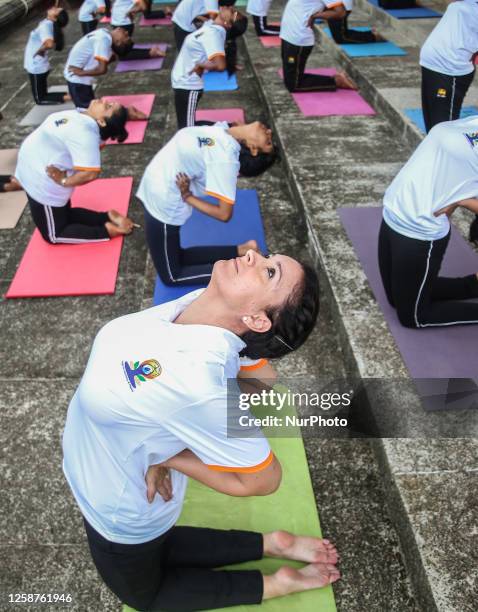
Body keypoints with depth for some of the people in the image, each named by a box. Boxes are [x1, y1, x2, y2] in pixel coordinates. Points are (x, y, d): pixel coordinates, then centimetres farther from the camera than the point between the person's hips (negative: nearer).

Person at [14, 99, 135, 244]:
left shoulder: (83, 133, -34)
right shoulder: (84, 118, -6)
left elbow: (90, 173, -43)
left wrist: (64, 181, -27)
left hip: (44, 186, -9)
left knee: (54, 234, 10)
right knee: (64, 215, 29)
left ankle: (107, 230, 3)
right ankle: (108, 218, 18)